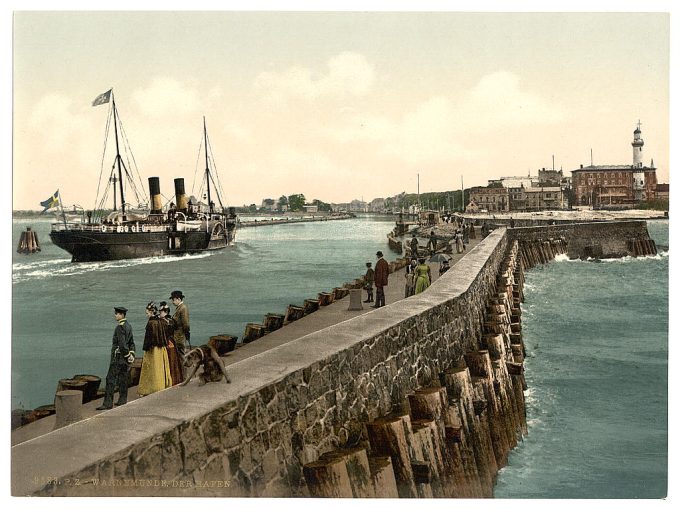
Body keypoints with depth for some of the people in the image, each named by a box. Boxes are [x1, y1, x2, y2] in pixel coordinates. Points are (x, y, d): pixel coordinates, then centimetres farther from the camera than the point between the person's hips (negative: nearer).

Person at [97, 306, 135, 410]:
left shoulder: (120, 327, -17)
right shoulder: (128, 326, 12)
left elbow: (122, 344, -21)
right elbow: (131, 342, 17)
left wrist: (127, 356, -15)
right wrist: (131, 354, 13)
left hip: (118, 356, -9)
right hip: (124, 357, 9)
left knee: (111, 379, -7)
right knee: (122, 378, 14)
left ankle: (108, 403, -8)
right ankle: (122, 400, 19)